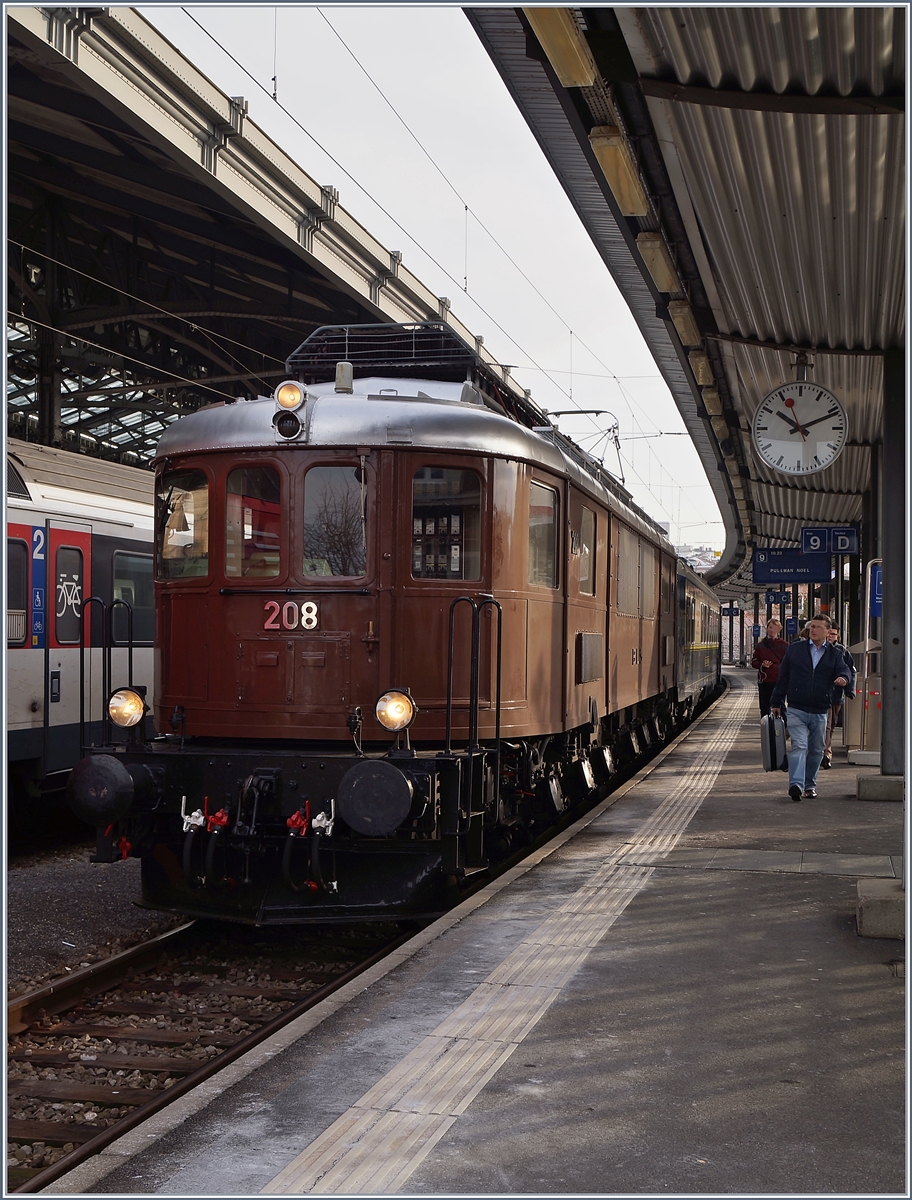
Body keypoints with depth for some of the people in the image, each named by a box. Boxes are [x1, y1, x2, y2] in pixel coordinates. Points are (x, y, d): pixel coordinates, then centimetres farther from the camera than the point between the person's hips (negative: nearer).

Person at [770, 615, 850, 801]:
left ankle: (810, 784, 23)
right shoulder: (795, 649, 7)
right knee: (799, 746, -15)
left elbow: (843, 670, -5)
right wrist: (776, 702, 8)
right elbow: (783, 677, 9)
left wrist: (843, 678, -31)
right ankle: (796, 784, -23)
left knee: (816, 750, 9)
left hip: (820, 712, 2)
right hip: (796, 710, -2)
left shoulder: (835, 654, 9)